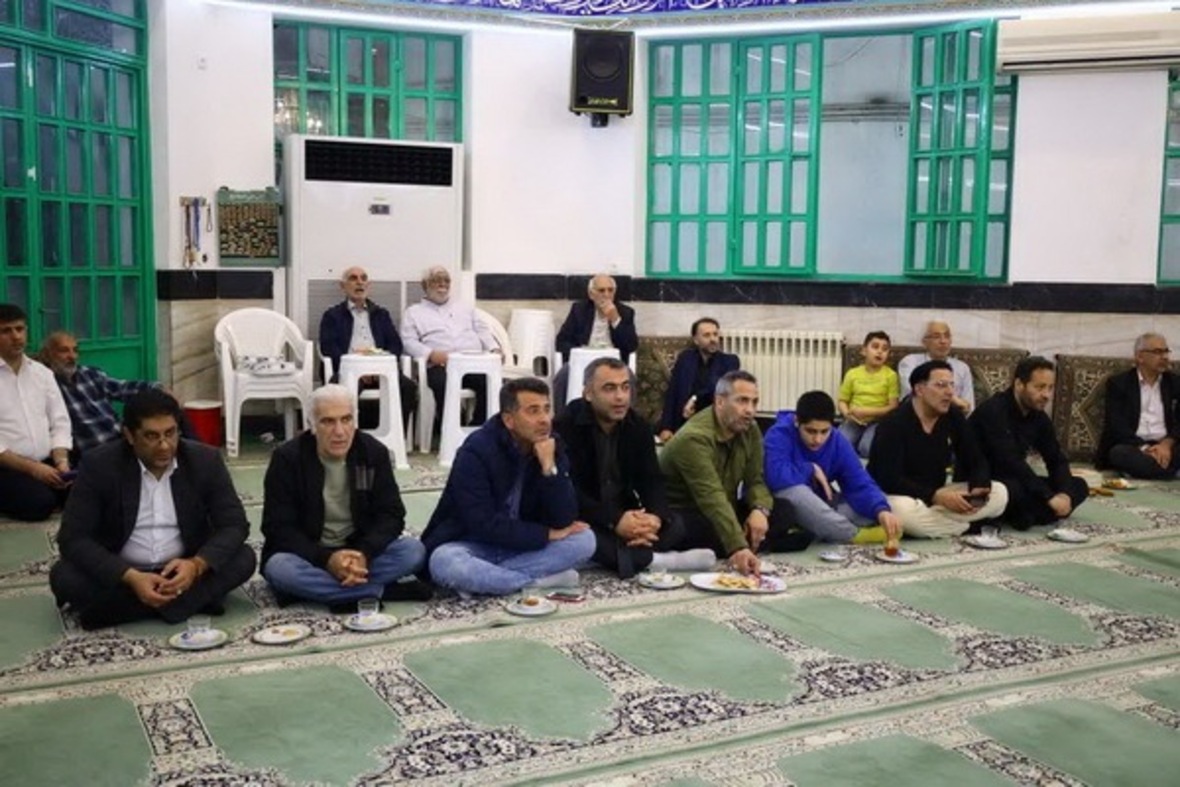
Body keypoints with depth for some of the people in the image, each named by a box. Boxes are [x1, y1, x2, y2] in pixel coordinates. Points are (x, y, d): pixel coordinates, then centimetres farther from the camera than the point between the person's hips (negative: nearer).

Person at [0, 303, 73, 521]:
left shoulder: (43, 373, 13)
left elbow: (60, 423, 11)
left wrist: (61, 460, -8)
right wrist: (31, 467, -16)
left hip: (47, 463, 4)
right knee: (40, 502, -30)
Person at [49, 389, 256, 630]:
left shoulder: (205, 460, -10)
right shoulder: (99, 464, -14)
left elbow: (234, 525, -10)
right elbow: (73, 538, -17)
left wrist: (196, 565, -30)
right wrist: (131, 578, -32)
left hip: (184, 569, 1)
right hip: (119, 573, -1)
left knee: (243, 559, -23)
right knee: (64, 577, -28)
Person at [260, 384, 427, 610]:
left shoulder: (374, 453, -3)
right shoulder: (287, 458, -11)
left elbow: (391, 515, -5)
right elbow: (279, 528, -13)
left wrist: (364, 554, -26)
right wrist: (326, 559, -29)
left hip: (358, 554, 2)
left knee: (414, 550, -22)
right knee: (279, 568, -36)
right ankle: (382, 591, -26)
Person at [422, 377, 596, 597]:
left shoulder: (552, 447, -5)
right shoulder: (476, 451, -19)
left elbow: (564, 520, -12)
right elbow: (484, 526, -25)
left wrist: (549, 467, -25)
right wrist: (546, 534, -19)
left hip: (521, 546, 5)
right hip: (472, 546, -5)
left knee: (584, 539, -17)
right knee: (445, 563, -37)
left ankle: (482, 578, -21)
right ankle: (541, 580, -22)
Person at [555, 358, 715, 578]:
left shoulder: (638, 426, 4)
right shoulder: (566, 426, -14)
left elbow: (652, 481, -1)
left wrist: (655, 517, -24)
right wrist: (614, 520, -33)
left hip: (625, 517, 5)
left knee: (674, 525, -16)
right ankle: (652, 560, -37)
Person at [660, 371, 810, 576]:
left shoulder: (750, 430, -1)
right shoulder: (694, 438, -27)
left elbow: (756, 480, -1)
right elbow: (712, 498, -37)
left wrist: (760, 509, -25)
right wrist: (739, 548, -47)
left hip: (726, 510, 7)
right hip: (682, 515, -7)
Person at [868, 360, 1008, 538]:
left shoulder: (954, 417, 1)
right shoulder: (894, 424, -18)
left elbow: (976, 461, 4)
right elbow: (889, 479, -26)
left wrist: (979, 488, -19)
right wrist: (937, 496, -33)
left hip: (937, 495, 7)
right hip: (899, 496, -7)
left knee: (999, 493, -8)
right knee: (902, 509, -42)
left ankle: (924, 523, -18)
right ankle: (968, 528, -18)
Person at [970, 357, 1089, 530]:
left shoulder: (1039, 417, 4)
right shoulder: (994, 411, -22)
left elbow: (1057, 460, 3)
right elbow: (1011, 463, -30)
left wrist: (1064, 494, -17)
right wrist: (1050, 497, -30)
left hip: (1013, 481, 9)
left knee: (1079, 486, -1)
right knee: (1015, 489, -40)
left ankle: (1022, 515, -16)